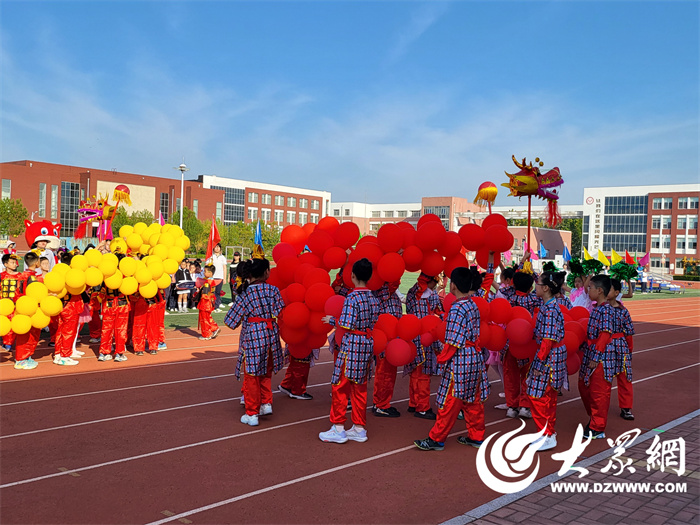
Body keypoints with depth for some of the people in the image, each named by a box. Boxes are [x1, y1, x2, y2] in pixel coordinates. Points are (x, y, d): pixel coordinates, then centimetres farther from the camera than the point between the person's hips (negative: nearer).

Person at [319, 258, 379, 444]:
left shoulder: (353, 297, -15)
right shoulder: (374, 298, 8)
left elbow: (347, 325, -20)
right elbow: (374, 323, 11)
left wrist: (332, 320, -4)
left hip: (352, 346, -8)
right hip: (367, 345, 8)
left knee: (340, 386, 2)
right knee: (360, 388, 13)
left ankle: (338, 428, 6)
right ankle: (359, 428, 19)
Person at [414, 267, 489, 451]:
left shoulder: (457, 309, -19)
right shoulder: (473, 306, 8)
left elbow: (453, 342, -20)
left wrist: (442, 357, -8)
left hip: (459, 361, -9)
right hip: (475, 358, 9)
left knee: (449, 402, 0)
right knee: (473, 401, 16)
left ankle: (437, 439, 9)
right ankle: (476, 436, 25)